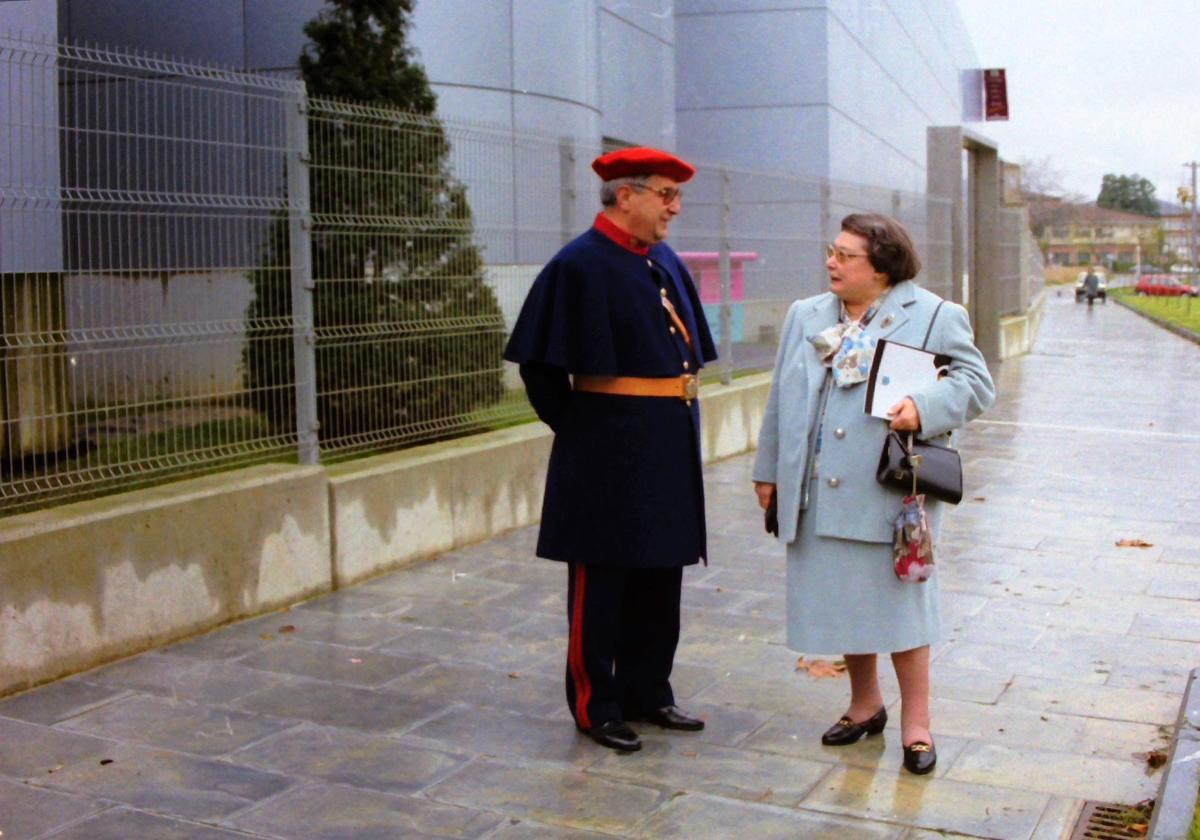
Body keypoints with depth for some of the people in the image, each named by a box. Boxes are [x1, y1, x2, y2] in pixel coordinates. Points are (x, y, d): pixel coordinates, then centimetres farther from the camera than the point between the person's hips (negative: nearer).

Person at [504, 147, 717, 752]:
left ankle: (648, 694, 29)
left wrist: (678, 415, 13)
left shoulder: (665, 263, 11)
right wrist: (576, 424, -6)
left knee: (661, 577, 15)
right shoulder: (579, 265, -13)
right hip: (609, 451, -8)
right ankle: (596, 707, 17)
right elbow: (540, 364, -13)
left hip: (670, 446, 8)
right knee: (602, 582, 4)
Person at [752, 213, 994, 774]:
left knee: (898, 598, 0)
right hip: (819, 495, 5)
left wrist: (923, 408, -24)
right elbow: (781, 400, 16)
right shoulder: (805, 317, 13)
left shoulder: (935, 317, -2)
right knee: (841, 600, 13)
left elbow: (975, 384, -6)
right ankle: (864, 704, 31)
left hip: (890, 493, -5)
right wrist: (769, 471, 15)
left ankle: (916, 721, 15)